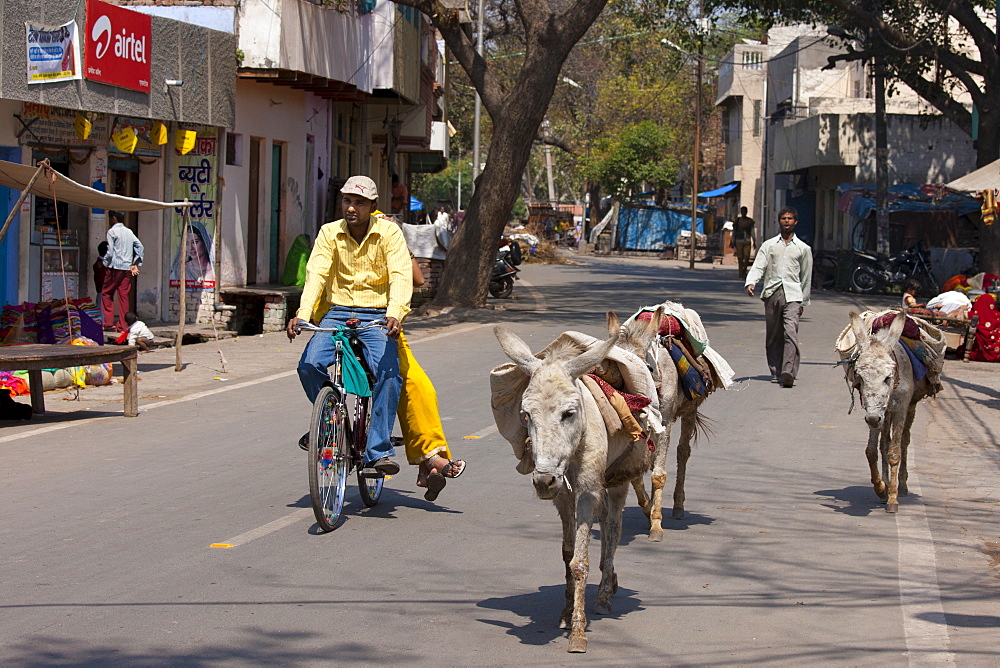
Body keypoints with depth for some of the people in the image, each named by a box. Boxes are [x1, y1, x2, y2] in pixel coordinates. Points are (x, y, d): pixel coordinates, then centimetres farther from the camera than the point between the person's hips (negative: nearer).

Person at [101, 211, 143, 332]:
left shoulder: (112, 231, -5)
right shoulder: (129, 232, 13)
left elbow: (110, 252, -12)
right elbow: (139, 246, 10)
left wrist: (105, 263, 2)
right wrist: (135, 264, 11)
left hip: (115, 267, -5)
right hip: (127, 268, 5)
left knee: (107, 293, 6)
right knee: (124, 296, 5)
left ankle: (108, 322, -2)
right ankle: (122, 326, 3)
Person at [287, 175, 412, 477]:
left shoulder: (389, 232, -2)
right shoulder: (329, 232, 4)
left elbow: (401, 276, -14)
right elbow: (316, 273, -7)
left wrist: (395, 313, -33)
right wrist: (303, 314, -24)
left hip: (376, 317, -2)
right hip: (337, 313, 2)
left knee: (387, 372, -28)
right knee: (309, 365, -22)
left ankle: (378, 452, -23)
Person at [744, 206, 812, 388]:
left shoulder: (803, 248, 14)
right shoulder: (769, 245, 15)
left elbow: (806, 277, 19)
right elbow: (758, 267, 6)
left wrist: (804, 302, 18)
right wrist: (750, 283, -14)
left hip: (792, 294, -2)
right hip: (772, 292, 2)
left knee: (790, 332, -17)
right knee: (773, 335, 3)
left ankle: (789, 373, -27)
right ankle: (775, 371, 15)